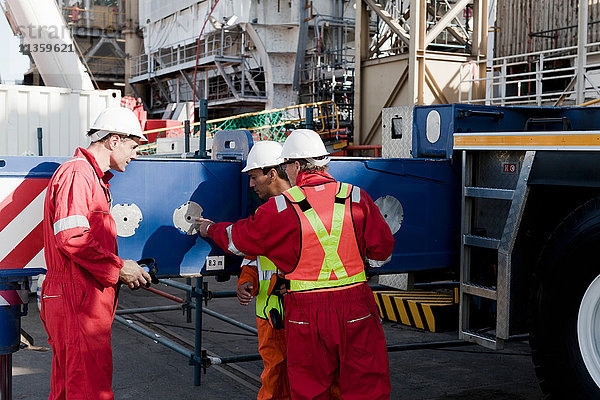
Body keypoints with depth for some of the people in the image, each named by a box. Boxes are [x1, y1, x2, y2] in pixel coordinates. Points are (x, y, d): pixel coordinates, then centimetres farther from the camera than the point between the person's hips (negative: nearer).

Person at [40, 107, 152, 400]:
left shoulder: (93, 177, 22)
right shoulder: (77, 174, -12)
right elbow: (71, 238, -22)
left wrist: (123, 269, 13)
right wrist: (119, 267, -14)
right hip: (78, 300, -11)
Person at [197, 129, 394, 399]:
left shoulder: (281, 207, -7)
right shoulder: (357, 198, -2)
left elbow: (240, 238, 7)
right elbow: (381, 253, 2)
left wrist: (210, 230, 26)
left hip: (306, 316, -1)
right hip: (356, 311, 1)